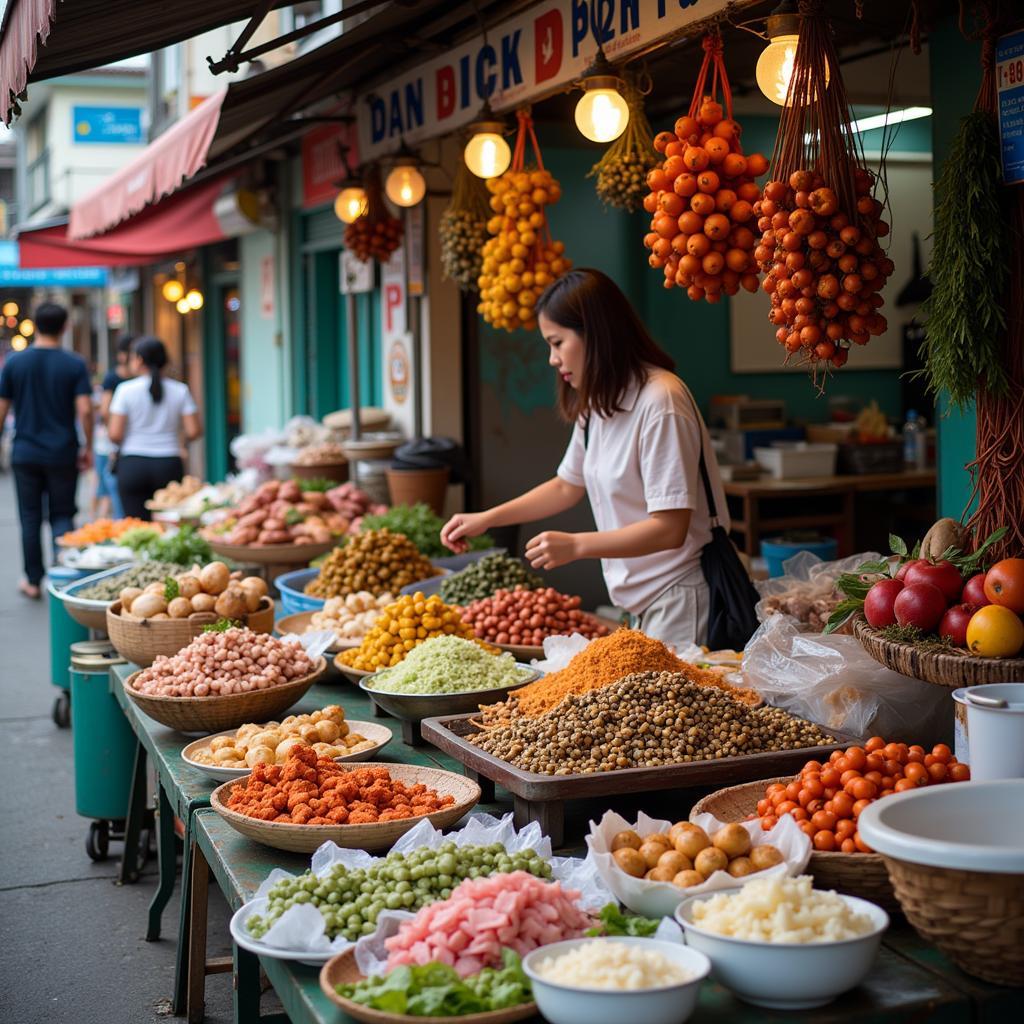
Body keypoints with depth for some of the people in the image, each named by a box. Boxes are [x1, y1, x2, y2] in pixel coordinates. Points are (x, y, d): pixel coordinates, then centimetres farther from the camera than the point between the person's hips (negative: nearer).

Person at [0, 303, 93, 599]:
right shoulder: (75, 364, -6)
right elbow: (84, 410, -12)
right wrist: (88, 447, -1)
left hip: (25, 454, 1)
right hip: (63, 453, -1)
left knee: (30, 518, 9)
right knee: (62, 515, 8)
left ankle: (33, 580, 14)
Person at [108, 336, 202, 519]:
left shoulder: (126, 390, -4)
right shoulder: (180, 390, 2)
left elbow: (115, 434, -8)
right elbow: (194, 432, -3)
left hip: (132, 465, -1)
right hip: (169, 465, 2)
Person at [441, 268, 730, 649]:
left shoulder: (659, 401, -19)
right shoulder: (595, 404, 9)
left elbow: (669, 529, -22)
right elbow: (568, 486, 23)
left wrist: (575, 545, -25)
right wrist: (486, 518, 17)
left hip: (681, 598, -8)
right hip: (643, 602, 8)